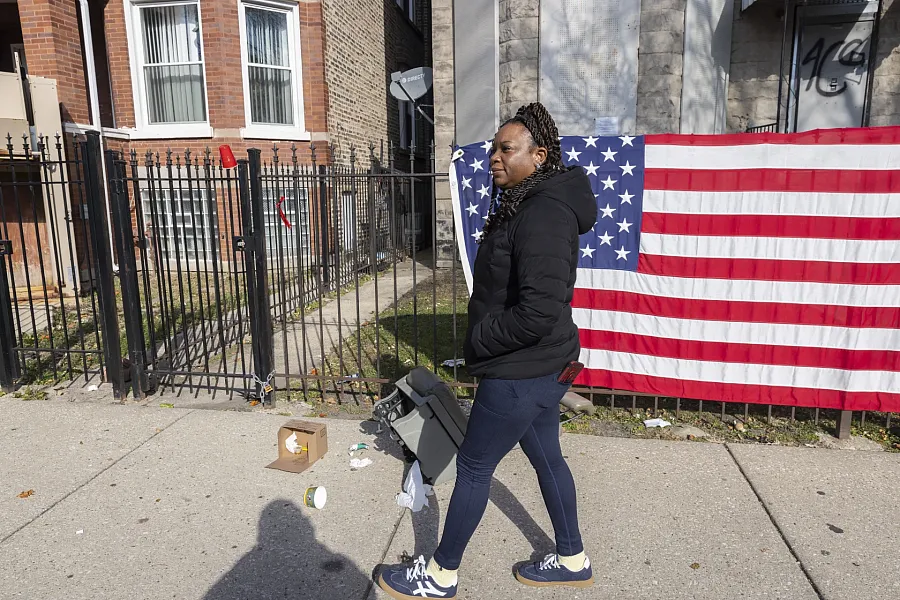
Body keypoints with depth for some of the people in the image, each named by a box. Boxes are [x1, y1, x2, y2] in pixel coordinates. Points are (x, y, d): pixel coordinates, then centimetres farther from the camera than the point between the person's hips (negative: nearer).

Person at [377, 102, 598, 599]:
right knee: (546, 457, 21)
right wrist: (484, 338, 11)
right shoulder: (530, 205, 9)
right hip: (540, 367, 10)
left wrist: (479, 339, -18)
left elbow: (540, 311, -31)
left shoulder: (543, 214, -23)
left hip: (520, 373, -10)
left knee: (473, 467, 5)